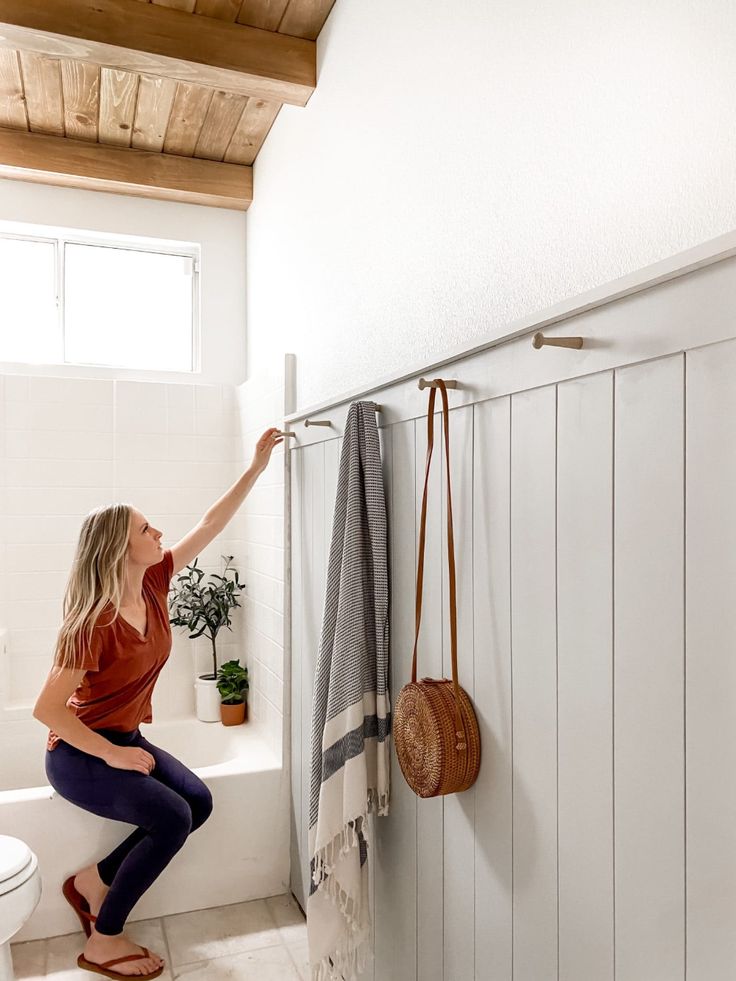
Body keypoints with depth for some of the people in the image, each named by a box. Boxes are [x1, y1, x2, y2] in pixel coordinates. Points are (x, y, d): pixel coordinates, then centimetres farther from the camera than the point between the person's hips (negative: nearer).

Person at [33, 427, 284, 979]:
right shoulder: (94, 625, -27)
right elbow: (46, 709, -24)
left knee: (199, 800, -8)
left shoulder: (153, 584, -7)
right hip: (79, 754, -7)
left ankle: (95, 880, 11)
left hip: (124, 741, 8)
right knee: (172, 816, -21)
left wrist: (257, 468, -6)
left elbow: (209, 526, -5)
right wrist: (112, 755, -21)